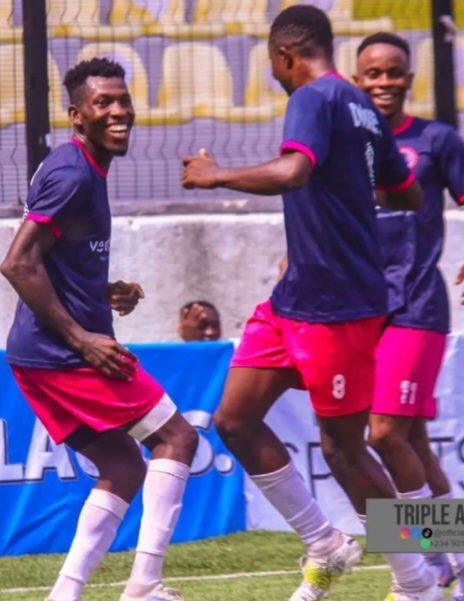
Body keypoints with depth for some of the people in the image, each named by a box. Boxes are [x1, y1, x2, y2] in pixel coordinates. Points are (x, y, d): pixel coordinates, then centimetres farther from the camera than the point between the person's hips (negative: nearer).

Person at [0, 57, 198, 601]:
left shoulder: (85, 171, 17)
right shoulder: (71, 174, -14)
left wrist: (107, 294, 9)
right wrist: (81, 338, -20)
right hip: (62, 353, -10)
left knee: (123, 467, 13)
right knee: (177, 438, -3)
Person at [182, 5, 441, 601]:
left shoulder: (315, 98, -15)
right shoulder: (360, 106, 11)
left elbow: (292, 171, -34)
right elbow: (409, 195, 22)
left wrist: (215, 175, -21)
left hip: (338, 306, -9)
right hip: (295, 298, 9)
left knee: (342, 446, 0)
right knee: (235, 419, 7)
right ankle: (324, 546, 16)